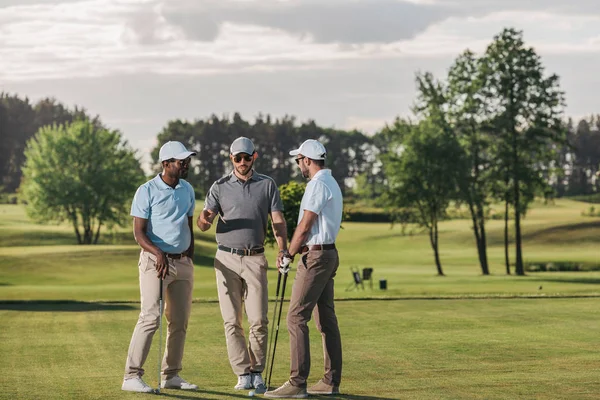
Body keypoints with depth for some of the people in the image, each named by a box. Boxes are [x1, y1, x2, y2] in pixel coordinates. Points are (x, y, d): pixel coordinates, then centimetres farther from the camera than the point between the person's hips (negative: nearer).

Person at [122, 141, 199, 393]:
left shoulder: (187, 190, 10)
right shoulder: (147, 191, -9)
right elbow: (139, 233, -13)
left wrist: (190, 258, 15)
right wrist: (158, 253, -28)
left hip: (183, 262, 7)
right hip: (155, 260, -7)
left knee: (179, 320, 7)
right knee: (151, 316, -15)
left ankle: (171, 375, 15)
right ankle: (132, 376, -15)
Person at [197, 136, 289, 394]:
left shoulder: (267, 185, 5)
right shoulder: (220, 187, 4)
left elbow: (278, 221, 0)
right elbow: (203, 225, -1)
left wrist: (282, 250, -18)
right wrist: (204, 218, -27)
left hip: (255, 259, 0)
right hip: (227, 259, 0)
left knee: (259, 320, -5)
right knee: (232, 321, -1)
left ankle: (257, 373, 7)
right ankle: (243, 374, 5)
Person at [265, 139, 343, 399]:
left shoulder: (318, 185, -15)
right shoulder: (331, 183, 17)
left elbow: (305, 226, -16)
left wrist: (289, 254, -4)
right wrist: (296, 250, 10)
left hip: (315, 256, -10)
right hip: (329, 253, 10)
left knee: (296, 317, -11)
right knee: (326, 318, 10)